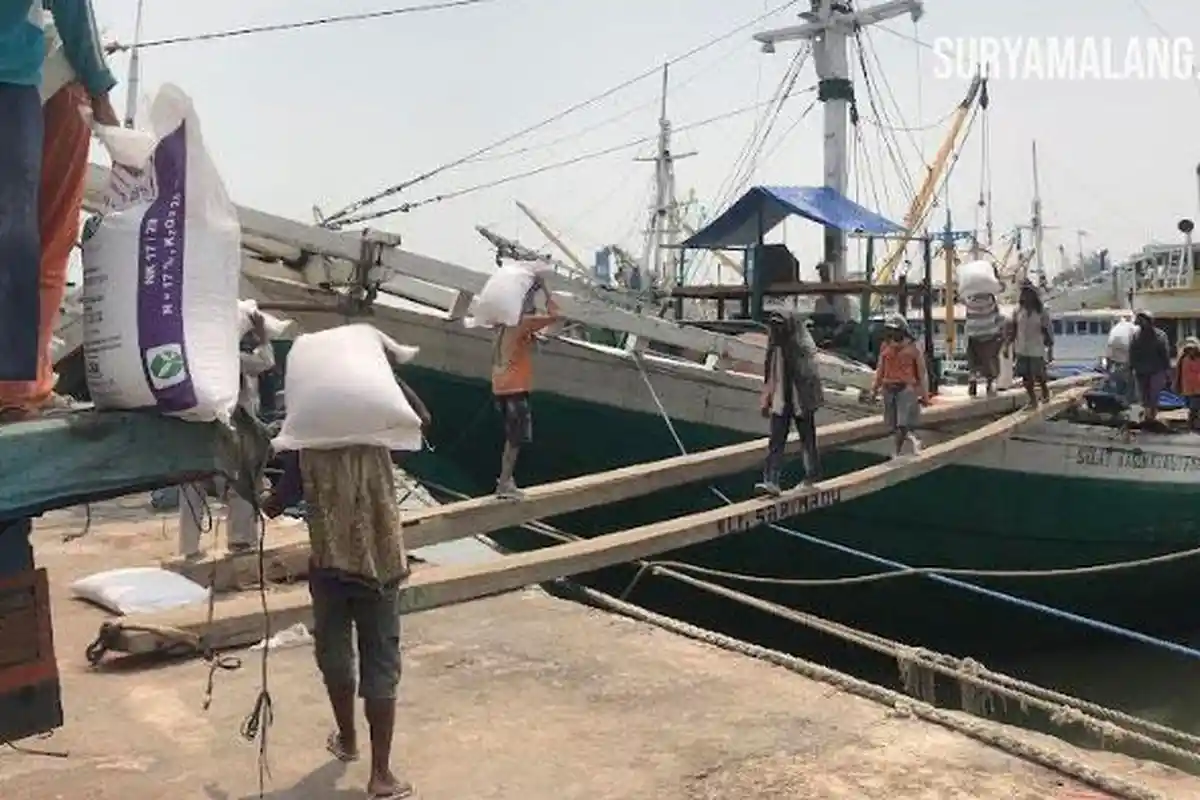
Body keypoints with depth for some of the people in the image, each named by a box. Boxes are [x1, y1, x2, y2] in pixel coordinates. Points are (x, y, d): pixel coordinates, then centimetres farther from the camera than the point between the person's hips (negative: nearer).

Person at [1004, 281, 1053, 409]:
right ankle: (1032, 400, 20)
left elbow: (1049, 332, -5)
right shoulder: (1018, 311, 0)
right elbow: (1011, 329, 7)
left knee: (1039, 376, 3)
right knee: (1026, 376, 5)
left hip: (1037, 350, -3)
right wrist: (1007, 346, 4)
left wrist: (1050, 351, -6)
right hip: (1021, 350, 3)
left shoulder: (1041, 312, -8)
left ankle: (1045, 391, 33)